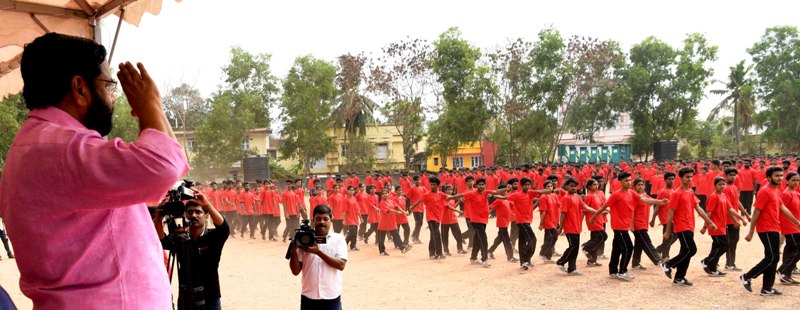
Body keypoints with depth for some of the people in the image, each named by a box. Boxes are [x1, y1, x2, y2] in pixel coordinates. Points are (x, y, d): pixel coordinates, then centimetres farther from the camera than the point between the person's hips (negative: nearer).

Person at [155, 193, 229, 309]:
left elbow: (223, 228, -25)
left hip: (210, 301, -3)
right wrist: (158, 220, -34)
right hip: (185, 300, 3)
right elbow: (163, 241, -15)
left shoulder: (213, 237, -4)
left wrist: (207, 204, -38)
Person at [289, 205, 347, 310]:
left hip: (331, 298, -2)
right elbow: (296, 271, 1)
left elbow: (341, 265, -13)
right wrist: (294, 250, -15)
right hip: (308, 297, 2)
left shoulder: (338, 239, 0)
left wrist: (318, 252, -20)